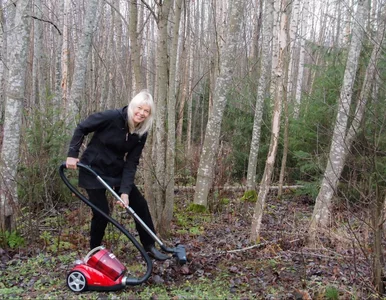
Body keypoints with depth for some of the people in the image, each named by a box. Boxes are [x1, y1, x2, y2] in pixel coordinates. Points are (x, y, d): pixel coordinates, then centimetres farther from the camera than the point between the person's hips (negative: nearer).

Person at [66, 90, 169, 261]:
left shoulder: (141, 134, -8)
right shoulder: (111, 117, -24)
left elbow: (131, 163, -9)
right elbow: (81, 128, -13)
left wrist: (125, 191, -17)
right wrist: (72, 154, -17)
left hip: (116, 171, 6)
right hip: (93, 170, -5)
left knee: (140, 204, 3)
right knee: (102, 213, -6)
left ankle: (149, 246, 18)